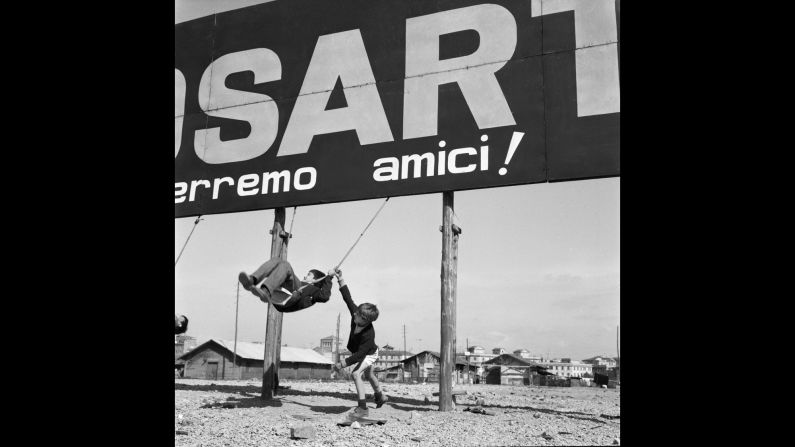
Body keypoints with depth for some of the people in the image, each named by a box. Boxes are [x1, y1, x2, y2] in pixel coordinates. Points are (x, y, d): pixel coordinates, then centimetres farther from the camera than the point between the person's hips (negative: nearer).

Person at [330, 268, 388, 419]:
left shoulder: (369, 335, -43)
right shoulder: (355, 314, -30)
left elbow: (359, 354, -40)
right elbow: (347, 297, -27)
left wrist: (342, 364, -39)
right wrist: (339, 278, -33)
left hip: (370, 354, -8)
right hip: (366, 354, 8)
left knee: (356, 374, -26)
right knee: (369, 374, 28)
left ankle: (363, 408, -21)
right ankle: (380, 396, 55)